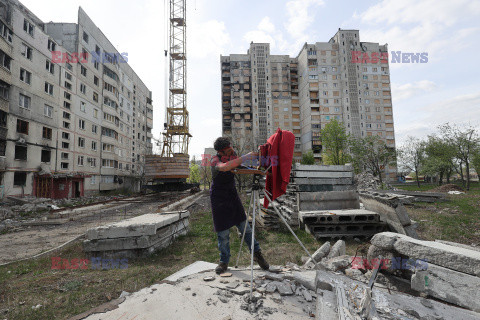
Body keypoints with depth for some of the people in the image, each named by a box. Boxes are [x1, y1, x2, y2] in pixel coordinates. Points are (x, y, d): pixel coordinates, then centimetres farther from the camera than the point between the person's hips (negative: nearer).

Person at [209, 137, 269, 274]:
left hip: (232, 194, 4)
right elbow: (224, 167, -47)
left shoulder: (233, 154, -4)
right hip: (219, 198, -4)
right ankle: (224, 261, 20)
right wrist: (245, 157, -48)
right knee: (223, 231, 1)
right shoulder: (215, 160, -22)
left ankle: (257, 253, 18)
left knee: (244, 225, 2)